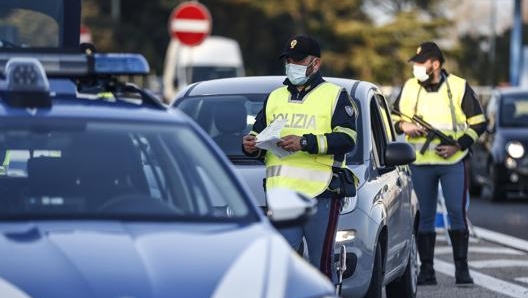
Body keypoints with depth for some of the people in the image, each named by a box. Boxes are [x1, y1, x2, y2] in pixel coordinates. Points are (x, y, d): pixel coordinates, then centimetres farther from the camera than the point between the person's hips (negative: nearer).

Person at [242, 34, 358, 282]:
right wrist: (251, 145, 2)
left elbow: (347, 138, -8)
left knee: (322, 266, -2)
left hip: (320, 196, -4)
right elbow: (259, 135, 27)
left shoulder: (334, 95, 6)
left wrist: (305, 143, -18)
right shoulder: (275, 97, 23)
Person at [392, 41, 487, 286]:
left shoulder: (459, 87, 1)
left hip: (453, 162, -2)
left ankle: (461, 268, 3)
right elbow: (394, 117, 18)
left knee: (457, 213, -4)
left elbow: (478, 123, 4)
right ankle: (426, 269, 8)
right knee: (424, 217, 4)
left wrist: (458, 145, -9)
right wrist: (403, 125, -5)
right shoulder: (409, 88, 8)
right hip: (420, 163, 2)